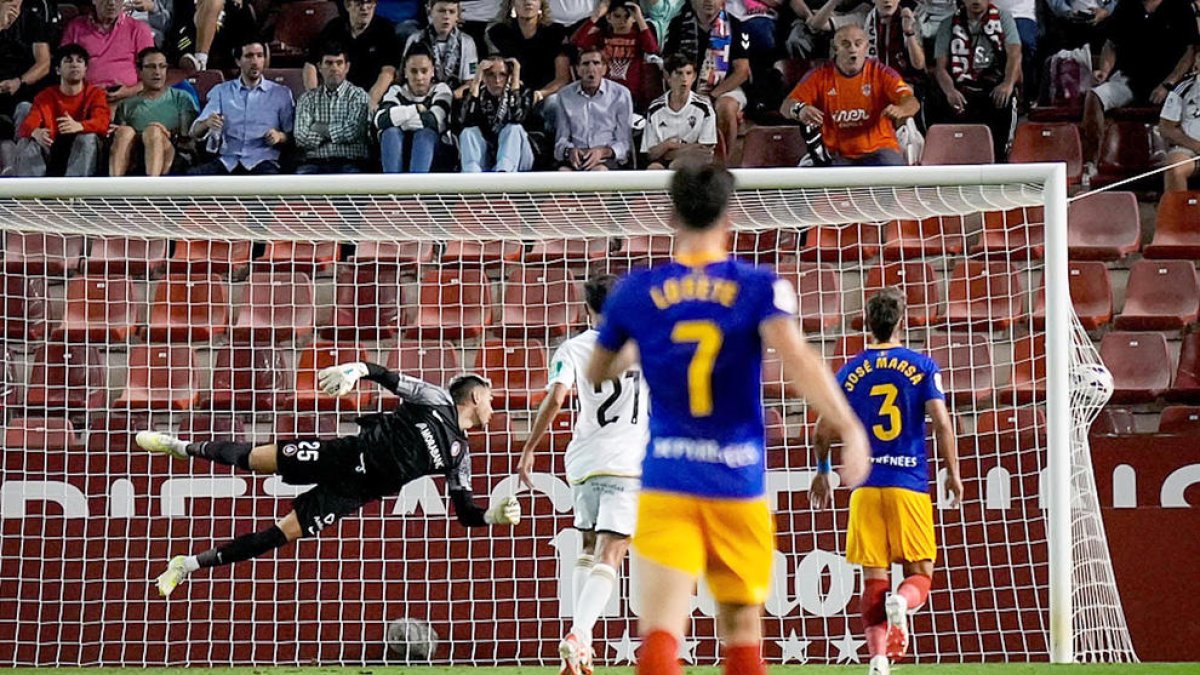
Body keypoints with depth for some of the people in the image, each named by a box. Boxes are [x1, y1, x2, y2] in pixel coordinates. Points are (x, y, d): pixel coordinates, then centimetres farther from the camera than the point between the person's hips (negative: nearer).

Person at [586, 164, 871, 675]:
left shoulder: (636, 292, 2)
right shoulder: (760, 287, -3)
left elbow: (596, 374, 17)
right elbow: (797, 359, -20)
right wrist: (850, 429, -23)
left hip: (667, 484, 0)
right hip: (739, 483, 0)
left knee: (660, 634, -11)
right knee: (742, 631, 16)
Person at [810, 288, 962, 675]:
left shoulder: (851, 372, 6)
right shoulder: (922, 367, 1)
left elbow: (823, 430, 8)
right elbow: (942, 424, -7)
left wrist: (822, 472, 24)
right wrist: (953, 474, 3)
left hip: (866, 486, 2)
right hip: (910, 484, -2)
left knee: (874, 577, 5)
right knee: (920, 573, 6)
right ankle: (901, 602, -27)